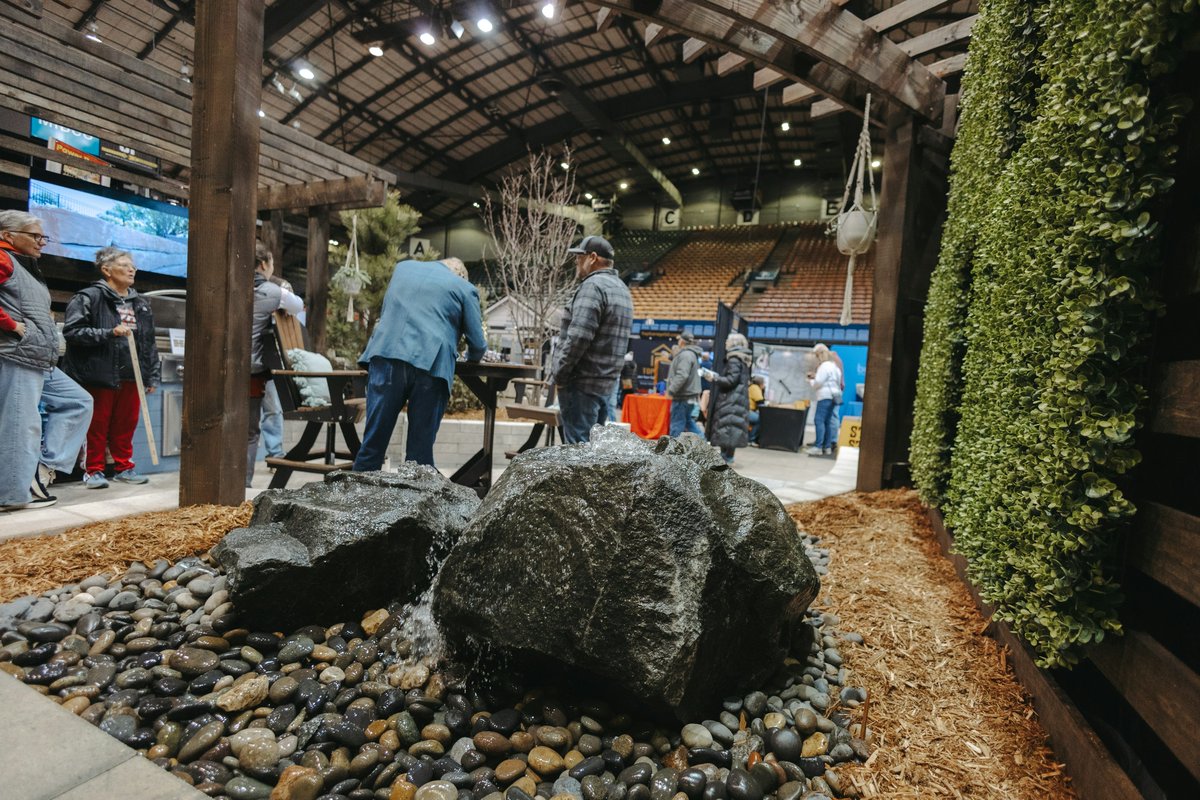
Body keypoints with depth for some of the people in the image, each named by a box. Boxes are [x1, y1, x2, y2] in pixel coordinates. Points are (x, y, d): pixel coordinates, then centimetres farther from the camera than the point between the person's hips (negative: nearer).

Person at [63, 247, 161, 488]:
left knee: (126, 423, 11)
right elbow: (72, 331, -11)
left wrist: (153, 375, 12)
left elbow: (149, 343, 16)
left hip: (131, 376, 5)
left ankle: (124, 467, 23)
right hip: (100, 375, -5)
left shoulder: (140, 303, 14)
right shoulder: (89, 297, -4)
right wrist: (110, 333, -21)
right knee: (97, 424, 4)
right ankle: (94, 470, 16)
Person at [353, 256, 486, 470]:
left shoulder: (403, 267, 24)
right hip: (431, 365, -2)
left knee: (374, 440, 8)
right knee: (420, 448, 5)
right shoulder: (465, 288, 11)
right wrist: (470, 358, 31)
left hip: (387, 357, 3)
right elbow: (478, 345, 9)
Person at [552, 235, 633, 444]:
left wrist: (560, 374, -11)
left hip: (582, 381, -9)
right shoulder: (622, 288, 19)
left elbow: (578, 337, -21)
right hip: (605, 383, 10)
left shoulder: (593, 285, -12)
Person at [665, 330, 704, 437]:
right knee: (688, 422, 15)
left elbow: (682, 376, -26)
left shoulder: (685, 355, -16)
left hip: (683, 396, -10)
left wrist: (671, 391, -23)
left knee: (677, 424, -4)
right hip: (690, 395, 10)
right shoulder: (691, 354, 19)